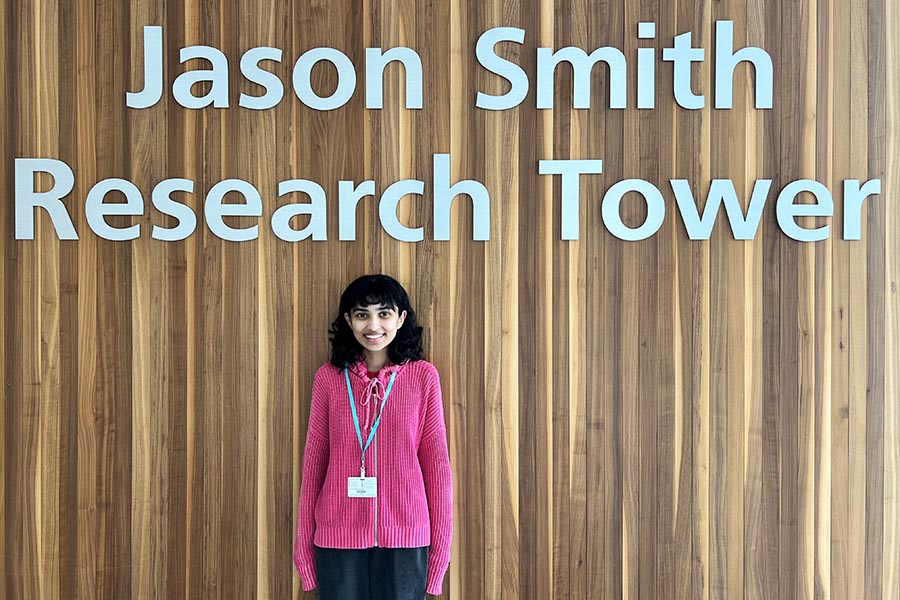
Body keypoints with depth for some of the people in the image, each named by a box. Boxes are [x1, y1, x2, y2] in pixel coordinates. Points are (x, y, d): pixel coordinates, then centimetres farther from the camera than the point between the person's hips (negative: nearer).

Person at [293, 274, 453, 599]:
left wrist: (441, 542, 1)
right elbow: (313, 462, 6)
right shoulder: (328, 377, 2)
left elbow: (437, 463, 2)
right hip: (338, 537, 1)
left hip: (405, 537, 0)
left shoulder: (423, 376, 0)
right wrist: (304, 541, 7)